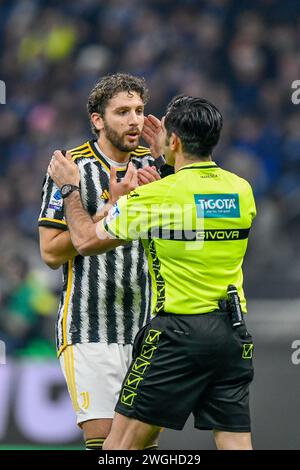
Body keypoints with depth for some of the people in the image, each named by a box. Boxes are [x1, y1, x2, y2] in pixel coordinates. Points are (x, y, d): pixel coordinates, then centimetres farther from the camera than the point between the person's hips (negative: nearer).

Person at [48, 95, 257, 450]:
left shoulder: (155, 196, -10)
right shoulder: (242, 190, 6)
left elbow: (86, 241, 1)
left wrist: (70, 189, 17)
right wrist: (168, 161, 35)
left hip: (179, 332, -5)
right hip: (233, 335, 5)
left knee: (122, 441, 3)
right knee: (235, 444, 3)